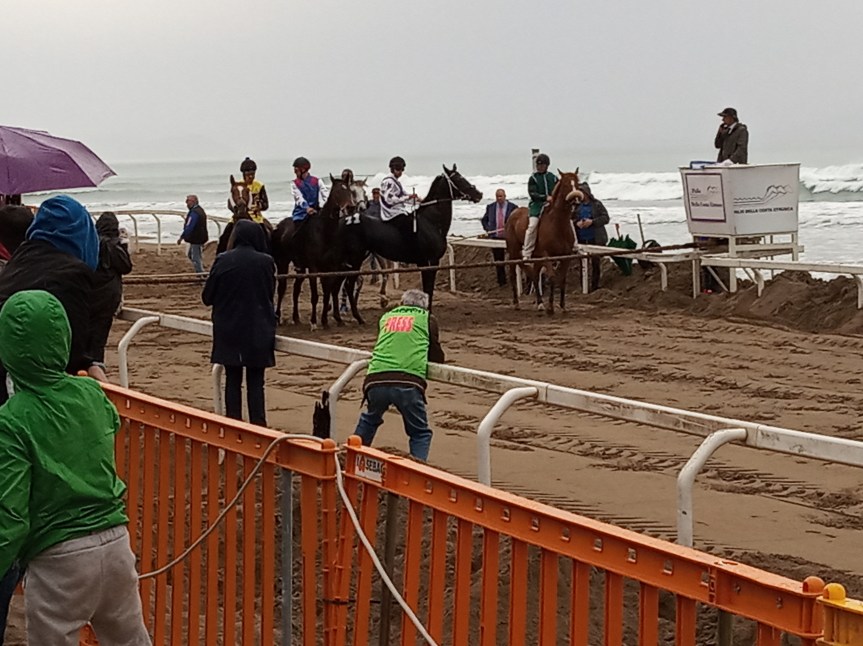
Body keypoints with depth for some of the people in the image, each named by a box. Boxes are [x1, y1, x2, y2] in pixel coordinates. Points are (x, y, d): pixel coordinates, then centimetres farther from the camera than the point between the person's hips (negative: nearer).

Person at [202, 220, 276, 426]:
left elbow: (207, 297, -2)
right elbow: (270, 293, 5)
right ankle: (258, 426, 3)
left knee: (232, 380, 10)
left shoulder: (223, 261, -8)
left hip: (228, 331, 1)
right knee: (256, 382, 5)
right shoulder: (266, 262, -9)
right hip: (258, 331, -1)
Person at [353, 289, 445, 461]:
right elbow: (438, 358, 23)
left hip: (376, 380, 3)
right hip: (408, 382, -3)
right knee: (420, 433, 12)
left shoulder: (386, 317, 27)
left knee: (369, 420, 32)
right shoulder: (427, 319, 18)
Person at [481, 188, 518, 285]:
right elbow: (484, 220, 17)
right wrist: (487, 229, 0)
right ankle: (501, 281, 15)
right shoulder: (490, 207, 7)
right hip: (495, 237, 3)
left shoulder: (513, 207, -4)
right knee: (498, 261, 6)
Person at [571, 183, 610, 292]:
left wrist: (592, 222, -19)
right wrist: (577, 223, -13)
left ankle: (595, 286, 10)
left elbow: (606, 218, -7)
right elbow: (570, 219, 9)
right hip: (581, 240, 2)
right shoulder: (576, 206, 6)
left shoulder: (597, 204, -2)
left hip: (596, 239, -2)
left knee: (596, 263, 2)